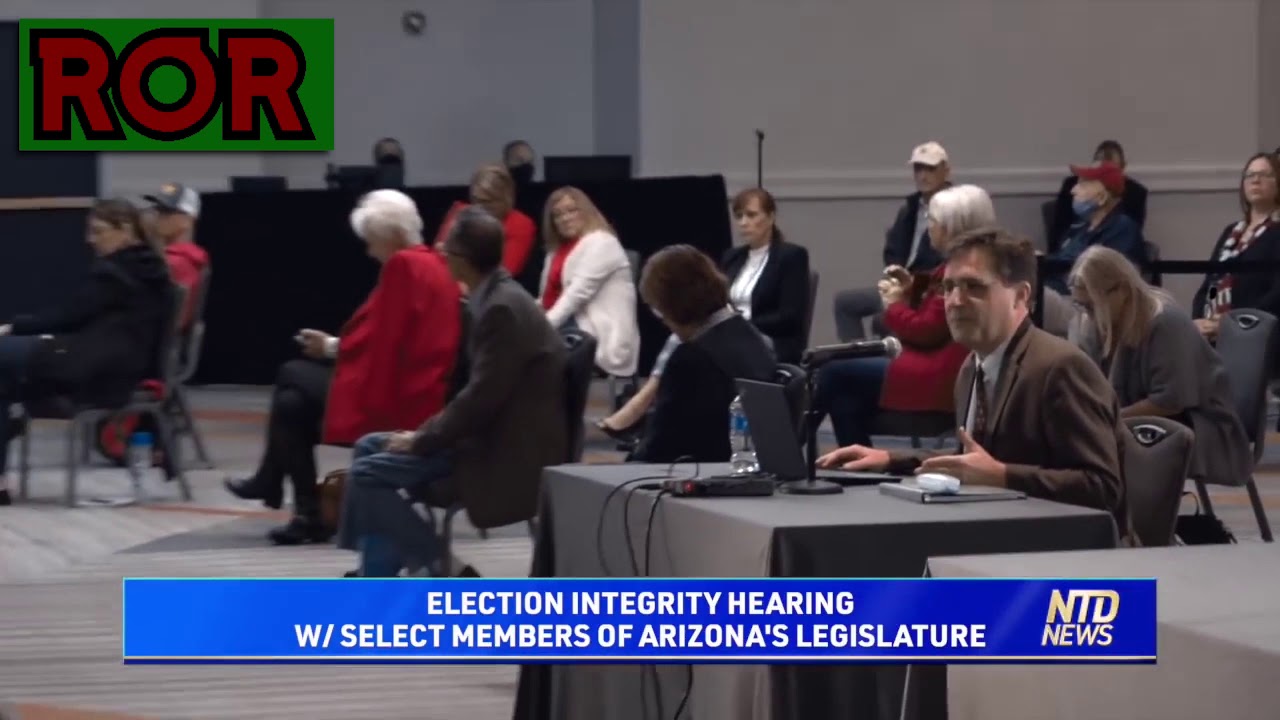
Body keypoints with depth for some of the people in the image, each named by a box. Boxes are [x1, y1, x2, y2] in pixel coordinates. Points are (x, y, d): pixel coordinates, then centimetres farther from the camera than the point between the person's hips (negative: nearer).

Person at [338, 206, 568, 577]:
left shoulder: (502, 308, -20)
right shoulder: (499, 298, 12)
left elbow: (482, 398, -23)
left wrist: (422, 440, -13)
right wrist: (428, 431, 6)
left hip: (507, 452, -11)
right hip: (491, 435, 11)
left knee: (368, 474, -14)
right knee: (370, 448, 12)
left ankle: (438, 569, -3)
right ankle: (376, 586, 8)